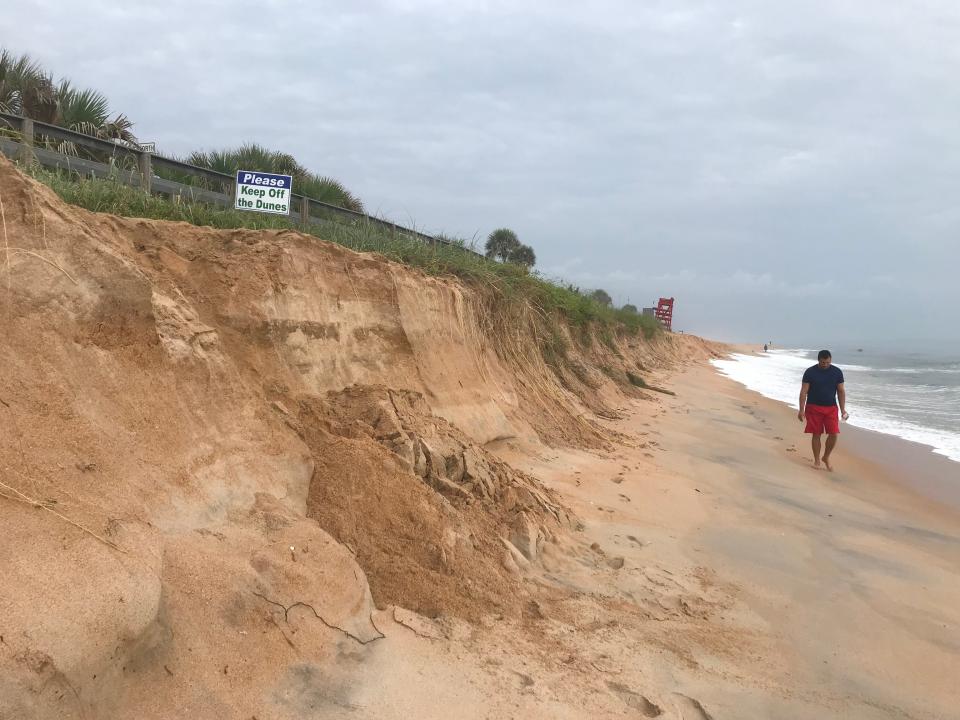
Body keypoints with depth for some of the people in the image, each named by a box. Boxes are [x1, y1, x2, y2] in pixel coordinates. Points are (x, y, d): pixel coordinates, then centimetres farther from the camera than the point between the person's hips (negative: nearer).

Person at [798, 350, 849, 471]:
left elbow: (841, 391, 5)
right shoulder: (810, 372, -7)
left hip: (831, 408, 2)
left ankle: (826, 457, 17)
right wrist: (801, 409, -11)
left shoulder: (837, 372, -1)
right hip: (814, 407, -2)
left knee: (833, 434, -5)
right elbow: (804, 391, -6)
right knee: (816, 434, 2)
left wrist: (843, 410, 0)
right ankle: (817, 460, 16)